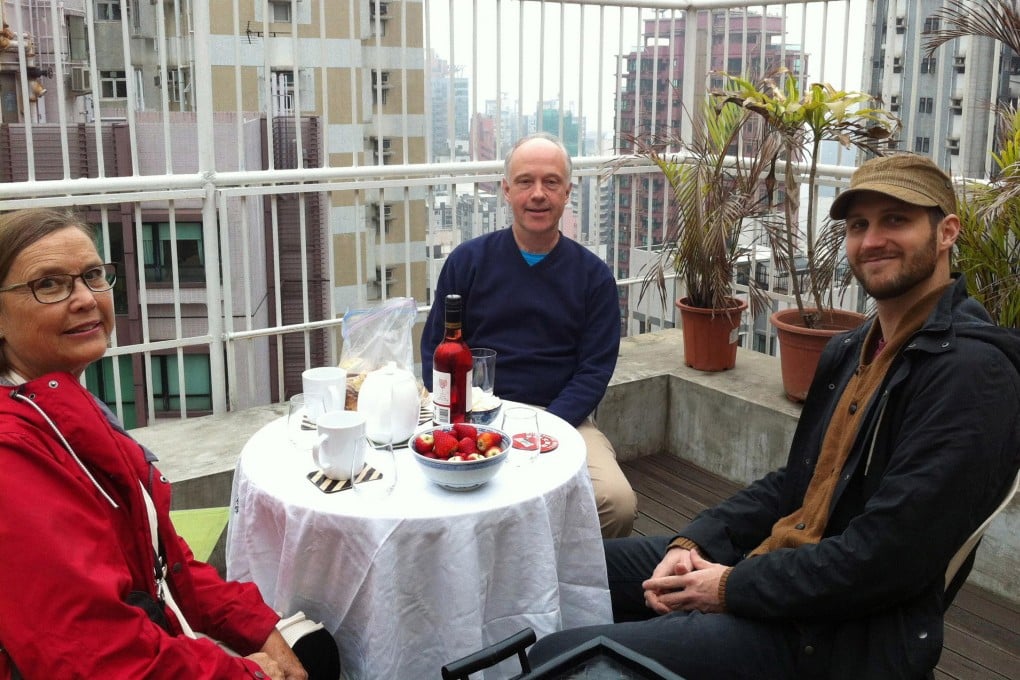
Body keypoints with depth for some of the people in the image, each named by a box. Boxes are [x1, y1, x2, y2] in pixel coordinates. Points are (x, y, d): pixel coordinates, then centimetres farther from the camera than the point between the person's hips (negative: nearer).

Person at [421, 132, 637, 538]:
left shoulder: (592, 275, 6)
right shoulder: (467, 261, 6)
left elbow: (595, 368, 1)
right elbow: (435, 347, 7)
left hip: (561, 417, 0)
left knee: (618, 504, -26)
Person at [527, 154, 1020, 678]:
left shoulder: (970, 372, -19)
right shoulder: (851, 350, 12)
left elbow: (885, 560, -24)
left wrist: (734, 588, -15)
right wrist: (693, 543, -1)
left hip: (845, 630, -9)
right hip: (782, 561, 9)